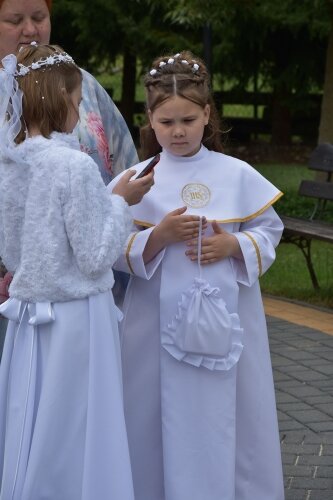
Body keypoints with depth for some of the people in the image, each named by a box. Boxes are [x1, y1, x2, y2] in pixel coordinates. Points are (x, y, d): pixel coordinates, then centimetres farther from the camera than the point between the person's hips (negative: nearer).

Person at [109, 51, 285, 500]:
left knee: (227, 420, 5)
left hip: (226, 319, 0)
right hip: (158, 321, 0)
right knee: (163, 421, 4)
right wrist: (158, 236, -18)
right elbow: (117, 252, -2)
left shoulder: (239, 176, 0)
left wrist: (234, 246, -13)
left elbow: (270, 231, 5)